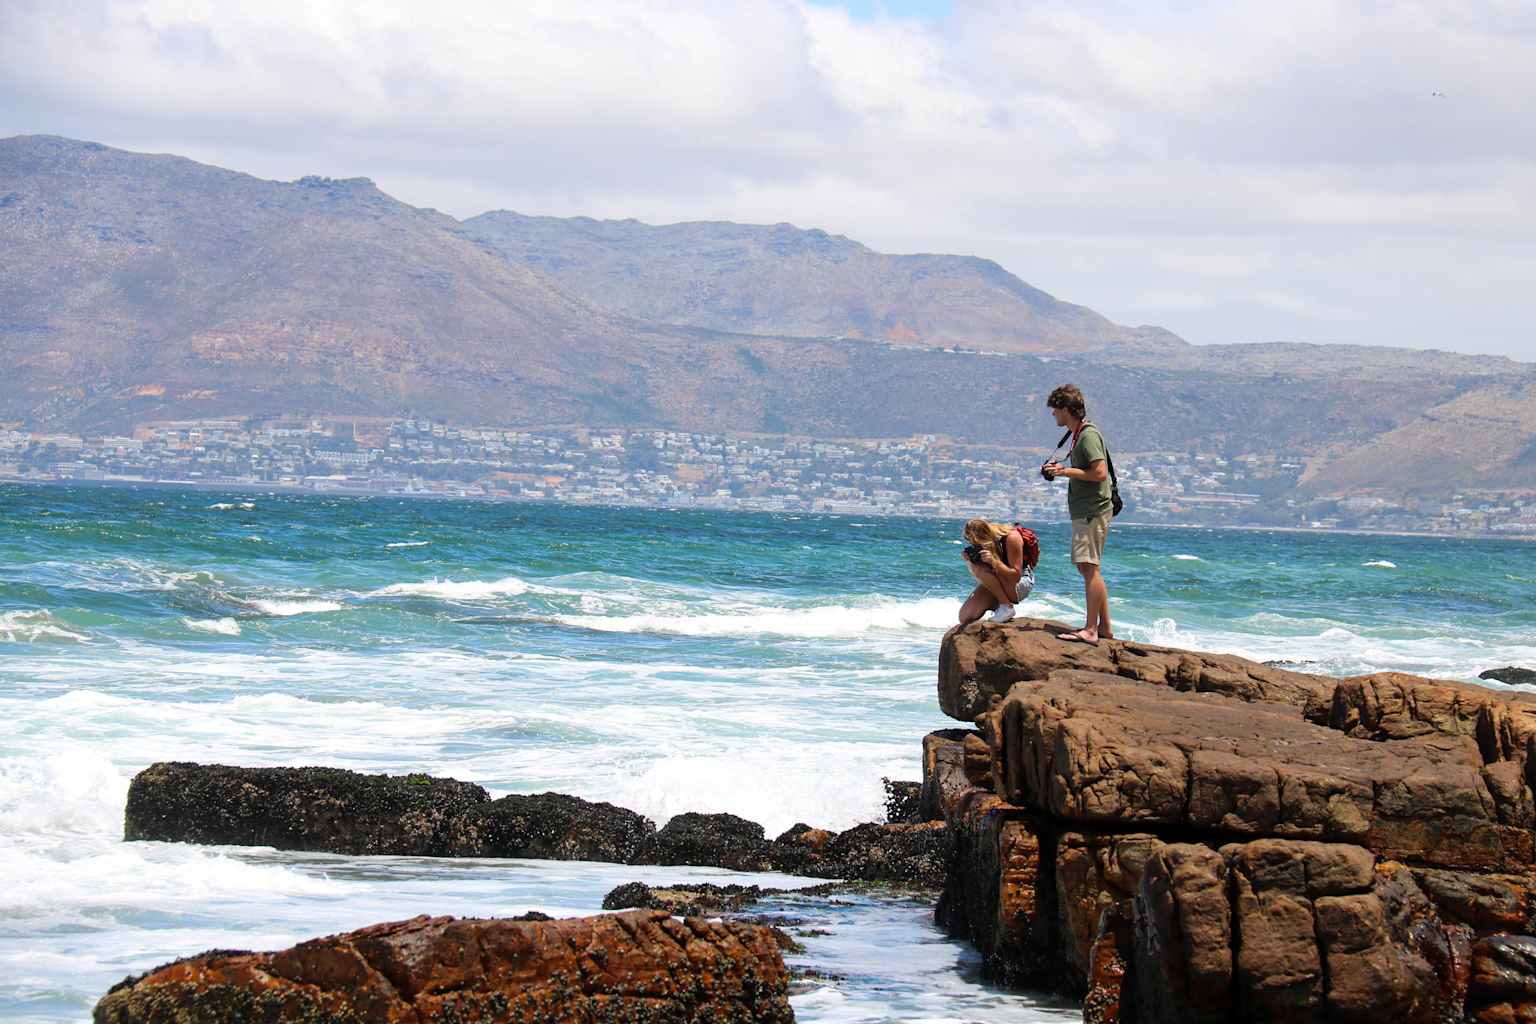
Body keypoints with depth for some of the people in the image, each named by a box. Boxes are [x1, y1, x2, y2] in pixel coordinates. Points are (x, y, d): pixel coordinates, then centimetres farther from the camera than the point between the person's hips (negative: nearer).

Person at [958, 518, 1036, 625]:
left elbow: (1016, 576, -26)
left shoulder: (1012, 538, -24)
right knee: (965, 617, -9)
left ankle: (1006, 607, -18)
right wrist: (969, 562, -19)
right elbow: (976, 574, 1)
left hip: (1022, 584, -6)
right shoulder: (981, 544, -6)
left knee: (982, 570, -33)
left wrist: (993, 561, -37)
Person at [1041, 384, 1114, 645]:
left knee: (1089, 567, -14)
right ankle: (1104, 626, 19)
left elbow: (1100, 473, -22)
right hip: (1084, 512, 11)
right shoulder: (1078, 435, 18)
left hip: (1093, 511, -11)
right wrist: (1061, 469, 13)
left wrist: (1067, 471, -15)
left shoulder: (1088, 435, -14)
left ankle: (1090, 630, -18)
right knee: (1087, 567, 15)